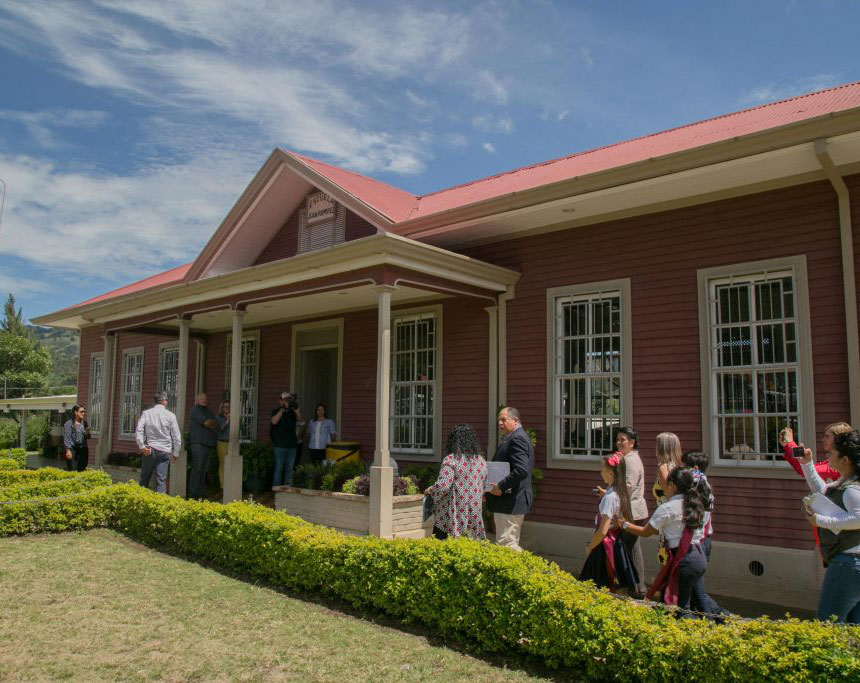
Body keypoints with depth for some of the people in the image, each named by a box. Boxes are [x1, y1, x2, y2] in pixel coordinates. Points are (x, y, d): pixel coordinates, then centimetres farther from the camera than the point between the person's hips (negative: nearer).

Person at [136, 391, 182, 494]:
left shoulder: (146, 413, 1)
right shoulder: (170, 416, -1)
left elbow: (138, 430, -10)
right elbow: (176, 436, 0)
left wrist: (141, 446, -6)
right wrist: (175, 453, 8)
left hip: (149, 450, 1)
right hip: (164, 451, -1)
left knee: (144, 479, 12)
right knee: (161, 480, -1)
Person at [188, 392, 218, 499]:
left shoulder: (207, 411, 23)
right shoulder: (196, 410, -3)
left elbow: (216, 425, 15)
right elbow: (207, 423, -13)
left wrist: (210, 423, -4)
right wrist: (213, 423, 5)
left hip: (208, 443, 8)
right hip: (199, 443, -8)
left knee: (204, 469, 9)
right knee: (197, 468, -10)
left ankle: (201, 492, 14)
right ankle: (193, 493, -8)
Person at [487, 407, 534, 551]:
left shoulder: (517, 438, -17)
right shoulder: (516, 437, 17)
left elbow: (521, 470, -27)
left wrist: (501, 487, -21)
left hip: (510, 501, -11)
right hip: (511, 501, 11)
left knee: (506, 543, -7)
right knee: (512, 542, 16)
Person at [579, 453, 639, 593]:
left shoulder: (610, 496, -21)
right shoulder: (621, 492, 4)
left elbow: (603, 531, -21)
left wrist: (589, 547, -9)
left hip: (606, 546, -9)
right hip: (618, 543, 9)